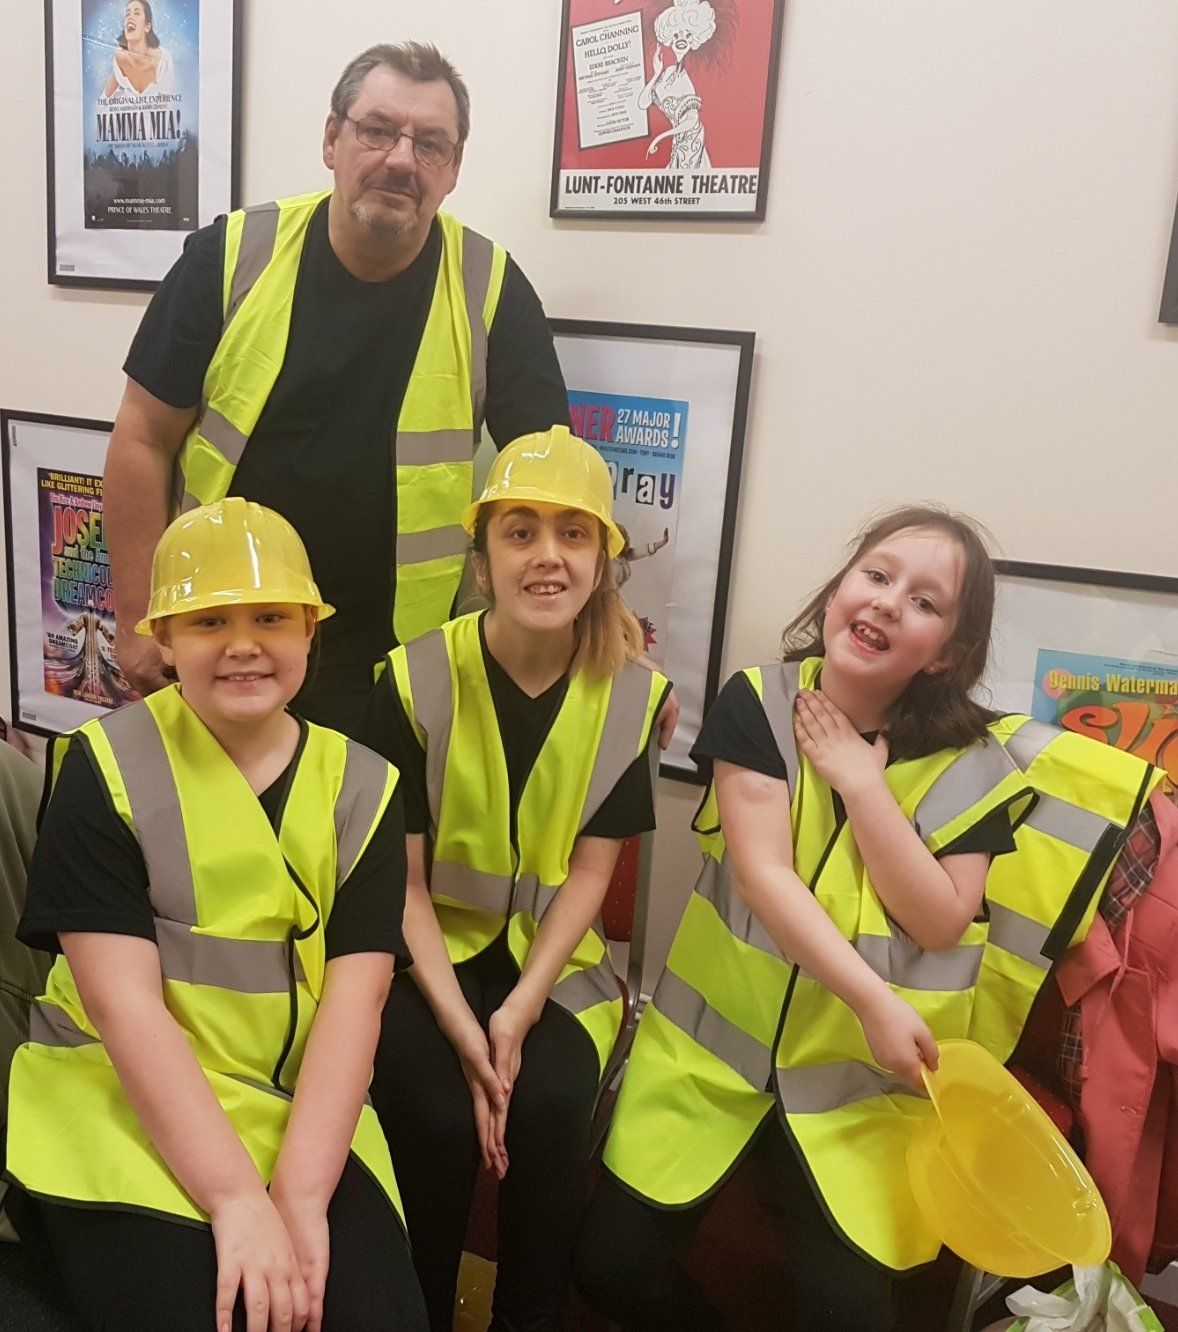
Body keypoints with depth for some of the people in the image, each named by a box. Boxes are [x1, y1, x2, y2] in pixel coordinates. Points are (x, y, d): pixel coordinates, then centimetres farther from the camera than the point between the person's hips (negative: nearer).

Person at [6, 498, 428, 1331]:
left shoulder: (362, 787, -1)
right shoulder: (107, 767, -7)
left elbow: (355, 999, -7)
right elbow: (123, 1000, -14)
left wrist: (299, 1195, -19)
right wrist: (236, 1197, -21)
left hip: (304, 1107, 2)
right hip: (123, 1094, -2)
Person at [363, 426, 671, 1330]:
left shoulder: (632, 694, -5)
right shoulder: (416, 680, -11)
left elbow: (590, 872, -4)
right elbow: (402, 877, -9)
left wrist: (519, 1010, -15)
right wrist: (459, 1024, -18)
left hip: (554, 961, 1)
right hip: (431, 955, -1)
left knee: (550, 1108, -23)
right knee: (440, 1117, -22)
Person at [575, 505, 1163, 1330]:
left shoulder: (972, 756, -6)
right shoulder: (757, 703, -7)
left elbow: (941, 923, -12)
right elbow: (763, 872, -16)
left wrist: (859, 780, -17)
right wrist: (873, 999, -24)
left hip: (868, 1070, 0)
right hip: (721, 1037, 1)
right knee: (611, 1262, -3)